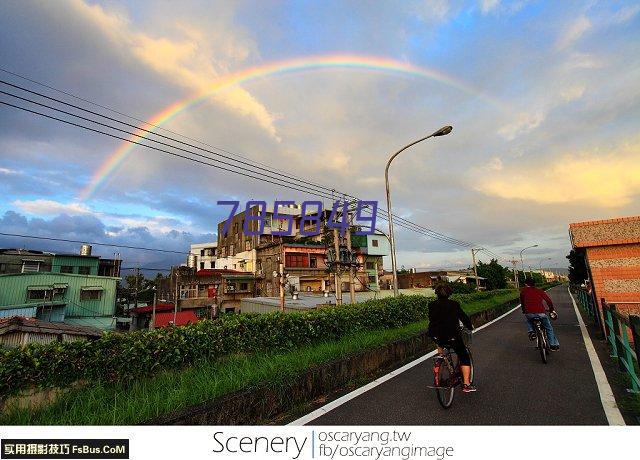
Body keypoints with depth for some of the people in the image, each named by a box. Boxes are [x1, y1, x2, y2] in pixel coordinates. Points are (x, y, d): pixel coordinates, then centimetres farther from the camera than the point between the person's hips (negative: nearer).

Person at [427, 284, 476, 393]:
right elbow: (463, 317, 5)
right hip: (453, 337, -3)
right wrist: (470, 326, 25)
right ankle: (466, 384, 14)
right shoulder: (454, 305, -5)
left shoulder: (432, 305, 2)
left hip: (436, 337, 3)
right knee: (464, 357, 17)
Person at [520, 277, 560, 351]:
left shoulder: (523, 291, 14)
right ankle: (553, 345, 25)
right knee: (549, 328, 24)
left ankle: (531, 332, 12)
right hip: (541, 313, 1)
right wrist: (552, 310, 27)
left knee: (529, 321, 35)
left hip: (529, 313, -1)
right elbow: (549, 300, 13)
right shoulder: (540, 291, 17)